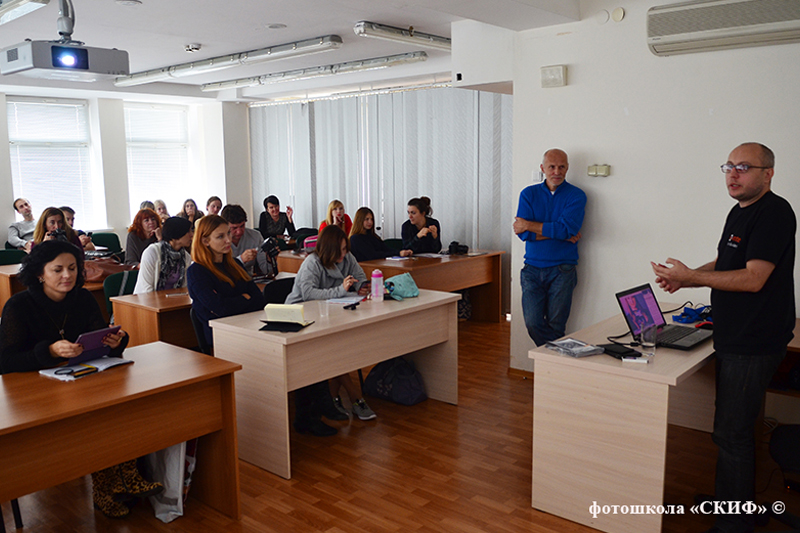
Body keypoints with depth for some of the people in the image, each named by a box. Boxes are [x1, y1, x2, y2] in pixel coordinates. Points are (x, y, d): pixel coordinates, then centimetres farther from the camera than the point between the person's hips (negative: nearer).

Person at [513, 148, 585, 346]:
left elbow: (566, 229, -15)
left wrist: (529, 225, -9)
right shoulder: (529, 194, 8)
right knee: (532, 322, -5)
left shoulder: (576, 196, 2)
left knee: (556, 325, 1)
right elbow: (523, 233, -4)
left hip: (562, 270, -2)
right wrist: (558, 234, -10)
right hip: (532, 268, 2)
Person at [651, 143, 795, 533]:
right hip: (735, 337, 10)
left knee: (731, 434, -3)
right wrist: (685, 278, 4)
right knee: (735, 429, 20)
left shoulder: (775, 213, -17)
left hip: (753, 344, -10)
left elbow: (753, 278, -24)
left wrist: (690, 277, -20)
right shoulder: (739, 212, 13)